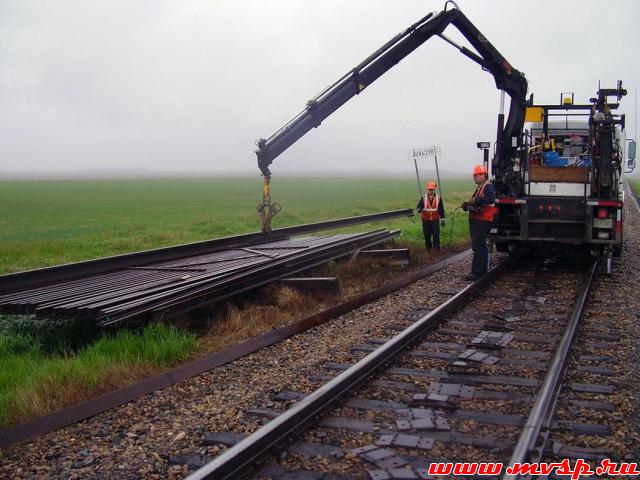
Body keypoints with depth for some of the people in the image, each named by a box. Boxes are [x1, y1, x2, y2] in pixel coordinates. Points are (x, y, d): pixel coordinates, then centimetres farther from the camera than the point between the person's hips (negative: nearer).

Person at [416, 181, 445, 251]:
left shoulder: (438, 198, 1)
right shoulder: (424, 198, 0)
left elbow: (441, 209, 5)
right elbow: (418, 206, -5)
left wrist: (442, 219, 4)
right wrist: (419, 209, -30)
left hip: (435, 220, -1)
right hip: (426, 220, 1)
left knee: (436, 235, -7)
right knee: (427, 235, 6)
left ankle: (437, 249, 0)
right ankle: (428, 249, 20)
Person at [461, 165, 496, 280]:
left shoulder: (488, 186, -10)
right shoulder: (479, 187, 23)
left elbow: (490, 199, -28)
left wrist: (475, 200, -27)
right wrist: (467, 205, 10)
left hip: (482, 221, -11)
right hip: (476, 220, 11)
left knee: (477, 246, -13)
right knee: (481, 246, 16)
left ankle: (476, 272, -14)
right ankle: (483, 270, 24)